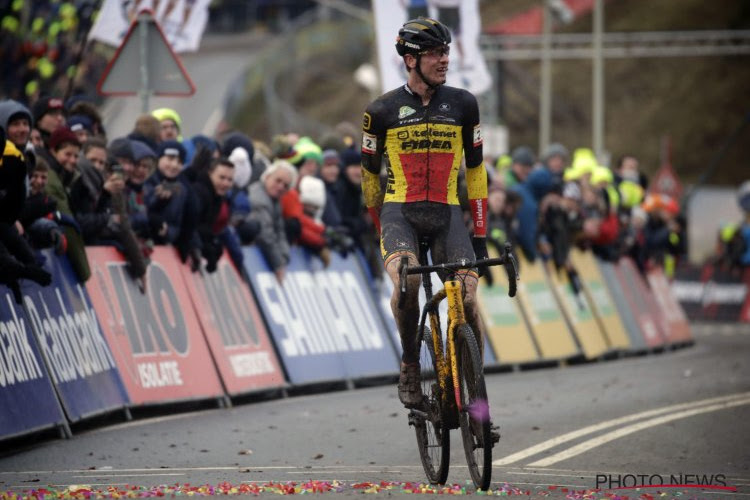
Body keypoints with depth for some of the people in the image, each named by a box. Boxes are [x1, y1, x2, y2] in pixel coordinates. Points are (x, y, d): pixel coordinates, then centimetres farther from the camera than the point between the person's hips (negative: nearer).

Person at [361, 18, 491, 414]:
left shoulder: (462, 104, 6)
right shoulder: (382, 110, 0)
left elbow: (475, 170, 12)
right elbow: (370, 173, 11)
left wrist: (479, 234, 8)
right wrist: (381, 229, 13)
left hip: (446, 212, 2)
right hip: (399, 211, -2)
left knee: (468, 301, -13)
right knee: (406, 281, -31)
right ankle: (409, 364, -9)